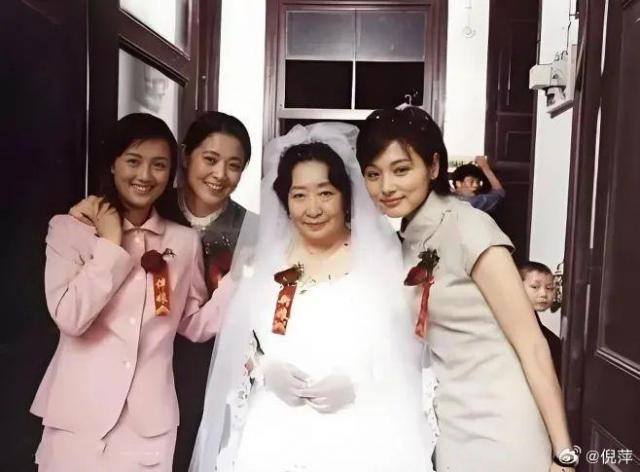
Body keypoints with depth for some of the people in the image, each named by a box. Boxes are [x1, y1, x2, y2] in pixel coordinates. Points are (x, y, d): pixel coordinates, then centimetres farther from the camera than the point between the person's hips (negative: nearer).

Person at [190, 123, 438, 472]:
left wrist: (357, 383, -17)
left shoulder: (382, 262, -4)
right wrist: (265, 369, -9)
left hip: (362, 436, -2)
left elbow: (409, 355, -4)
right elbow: (238, 347, 8)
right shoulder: (265, 264, 5)